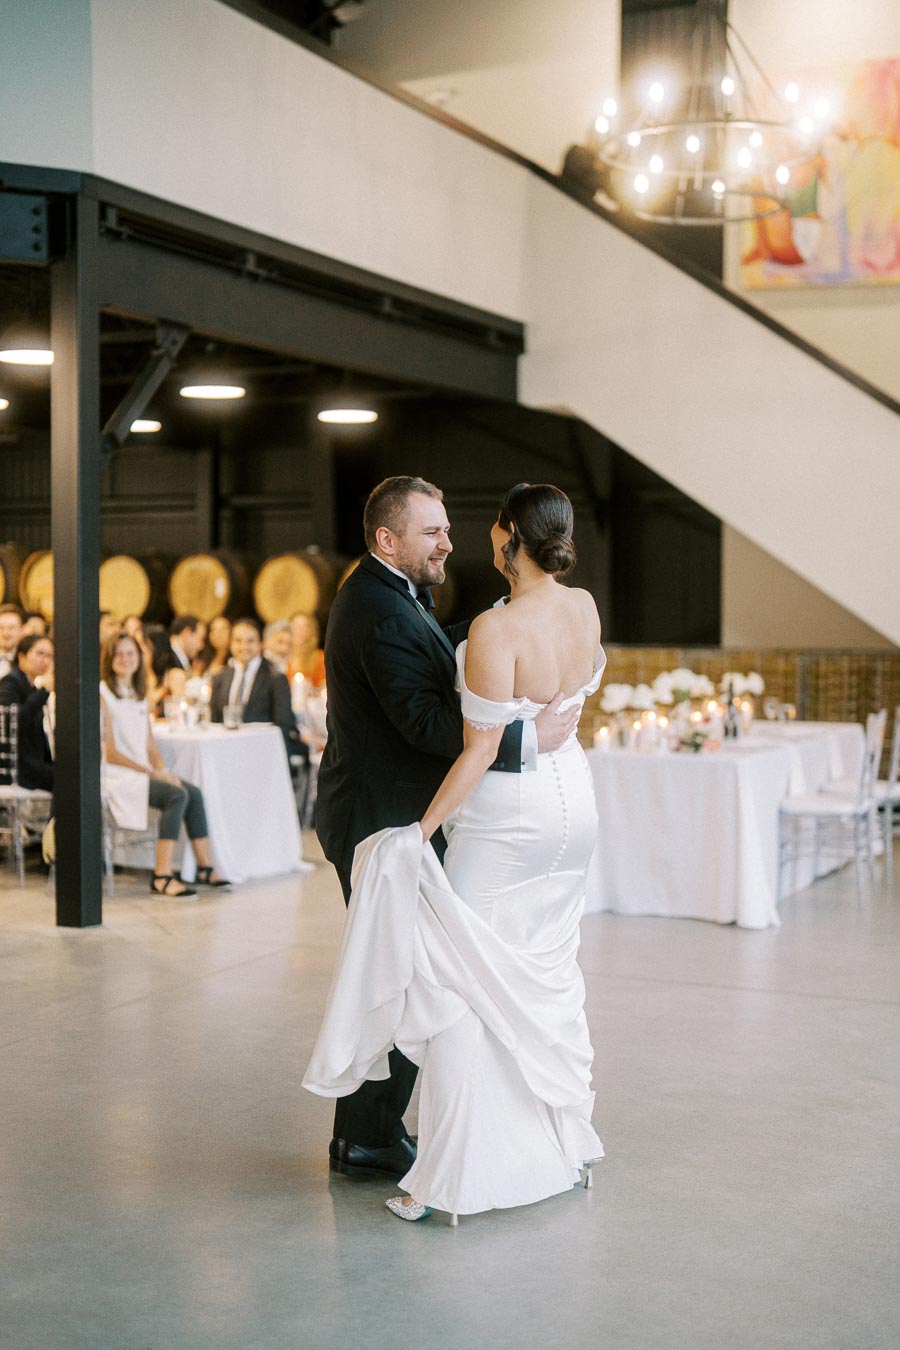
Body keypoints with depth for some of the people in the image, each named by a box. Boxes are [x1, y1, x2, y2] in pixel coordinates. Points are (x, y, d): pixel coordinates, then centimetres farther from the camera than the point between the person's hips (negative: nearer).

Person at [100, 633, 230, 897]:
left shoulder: (140, 696, 17)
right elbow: (109, 753, -12)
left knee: (194, 793, -15)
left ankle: (205, 867, -10)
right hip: (115, 776, -7)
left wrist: (162, 770, -4)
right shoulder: (102, 695, -7)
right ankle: (162, 877, -28)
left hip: (141, 772, 7)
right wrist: (151, 772, -15)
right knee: (177, 795, -27)